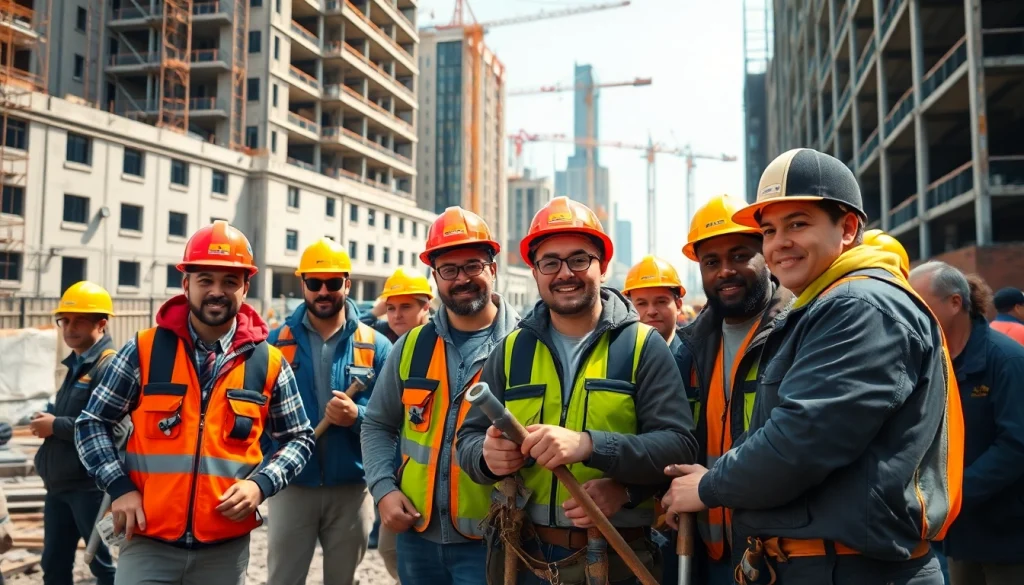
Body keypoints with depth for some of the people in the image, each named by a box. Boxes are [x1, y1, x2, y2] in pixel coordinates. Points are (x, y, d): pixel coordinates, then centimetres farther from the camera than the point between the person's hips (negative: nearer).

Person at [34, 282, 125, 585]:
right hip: (60, 483, 10)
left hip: (92, 486, -9)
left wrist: (56, 426, -17)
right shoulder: (77, 364, 14)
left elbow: (115, 429, -27)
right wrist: (47, 418, 3)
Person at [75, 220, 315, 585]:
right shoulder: (145, 350, -2)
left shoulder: (268, 363, -1)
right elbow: (92, 423, 5)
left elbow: (299, 439, 7)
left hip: (227, 548, 1)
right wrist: (119, 486, -7)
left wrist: (261, 484, -9)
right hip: (148, 542, -1)